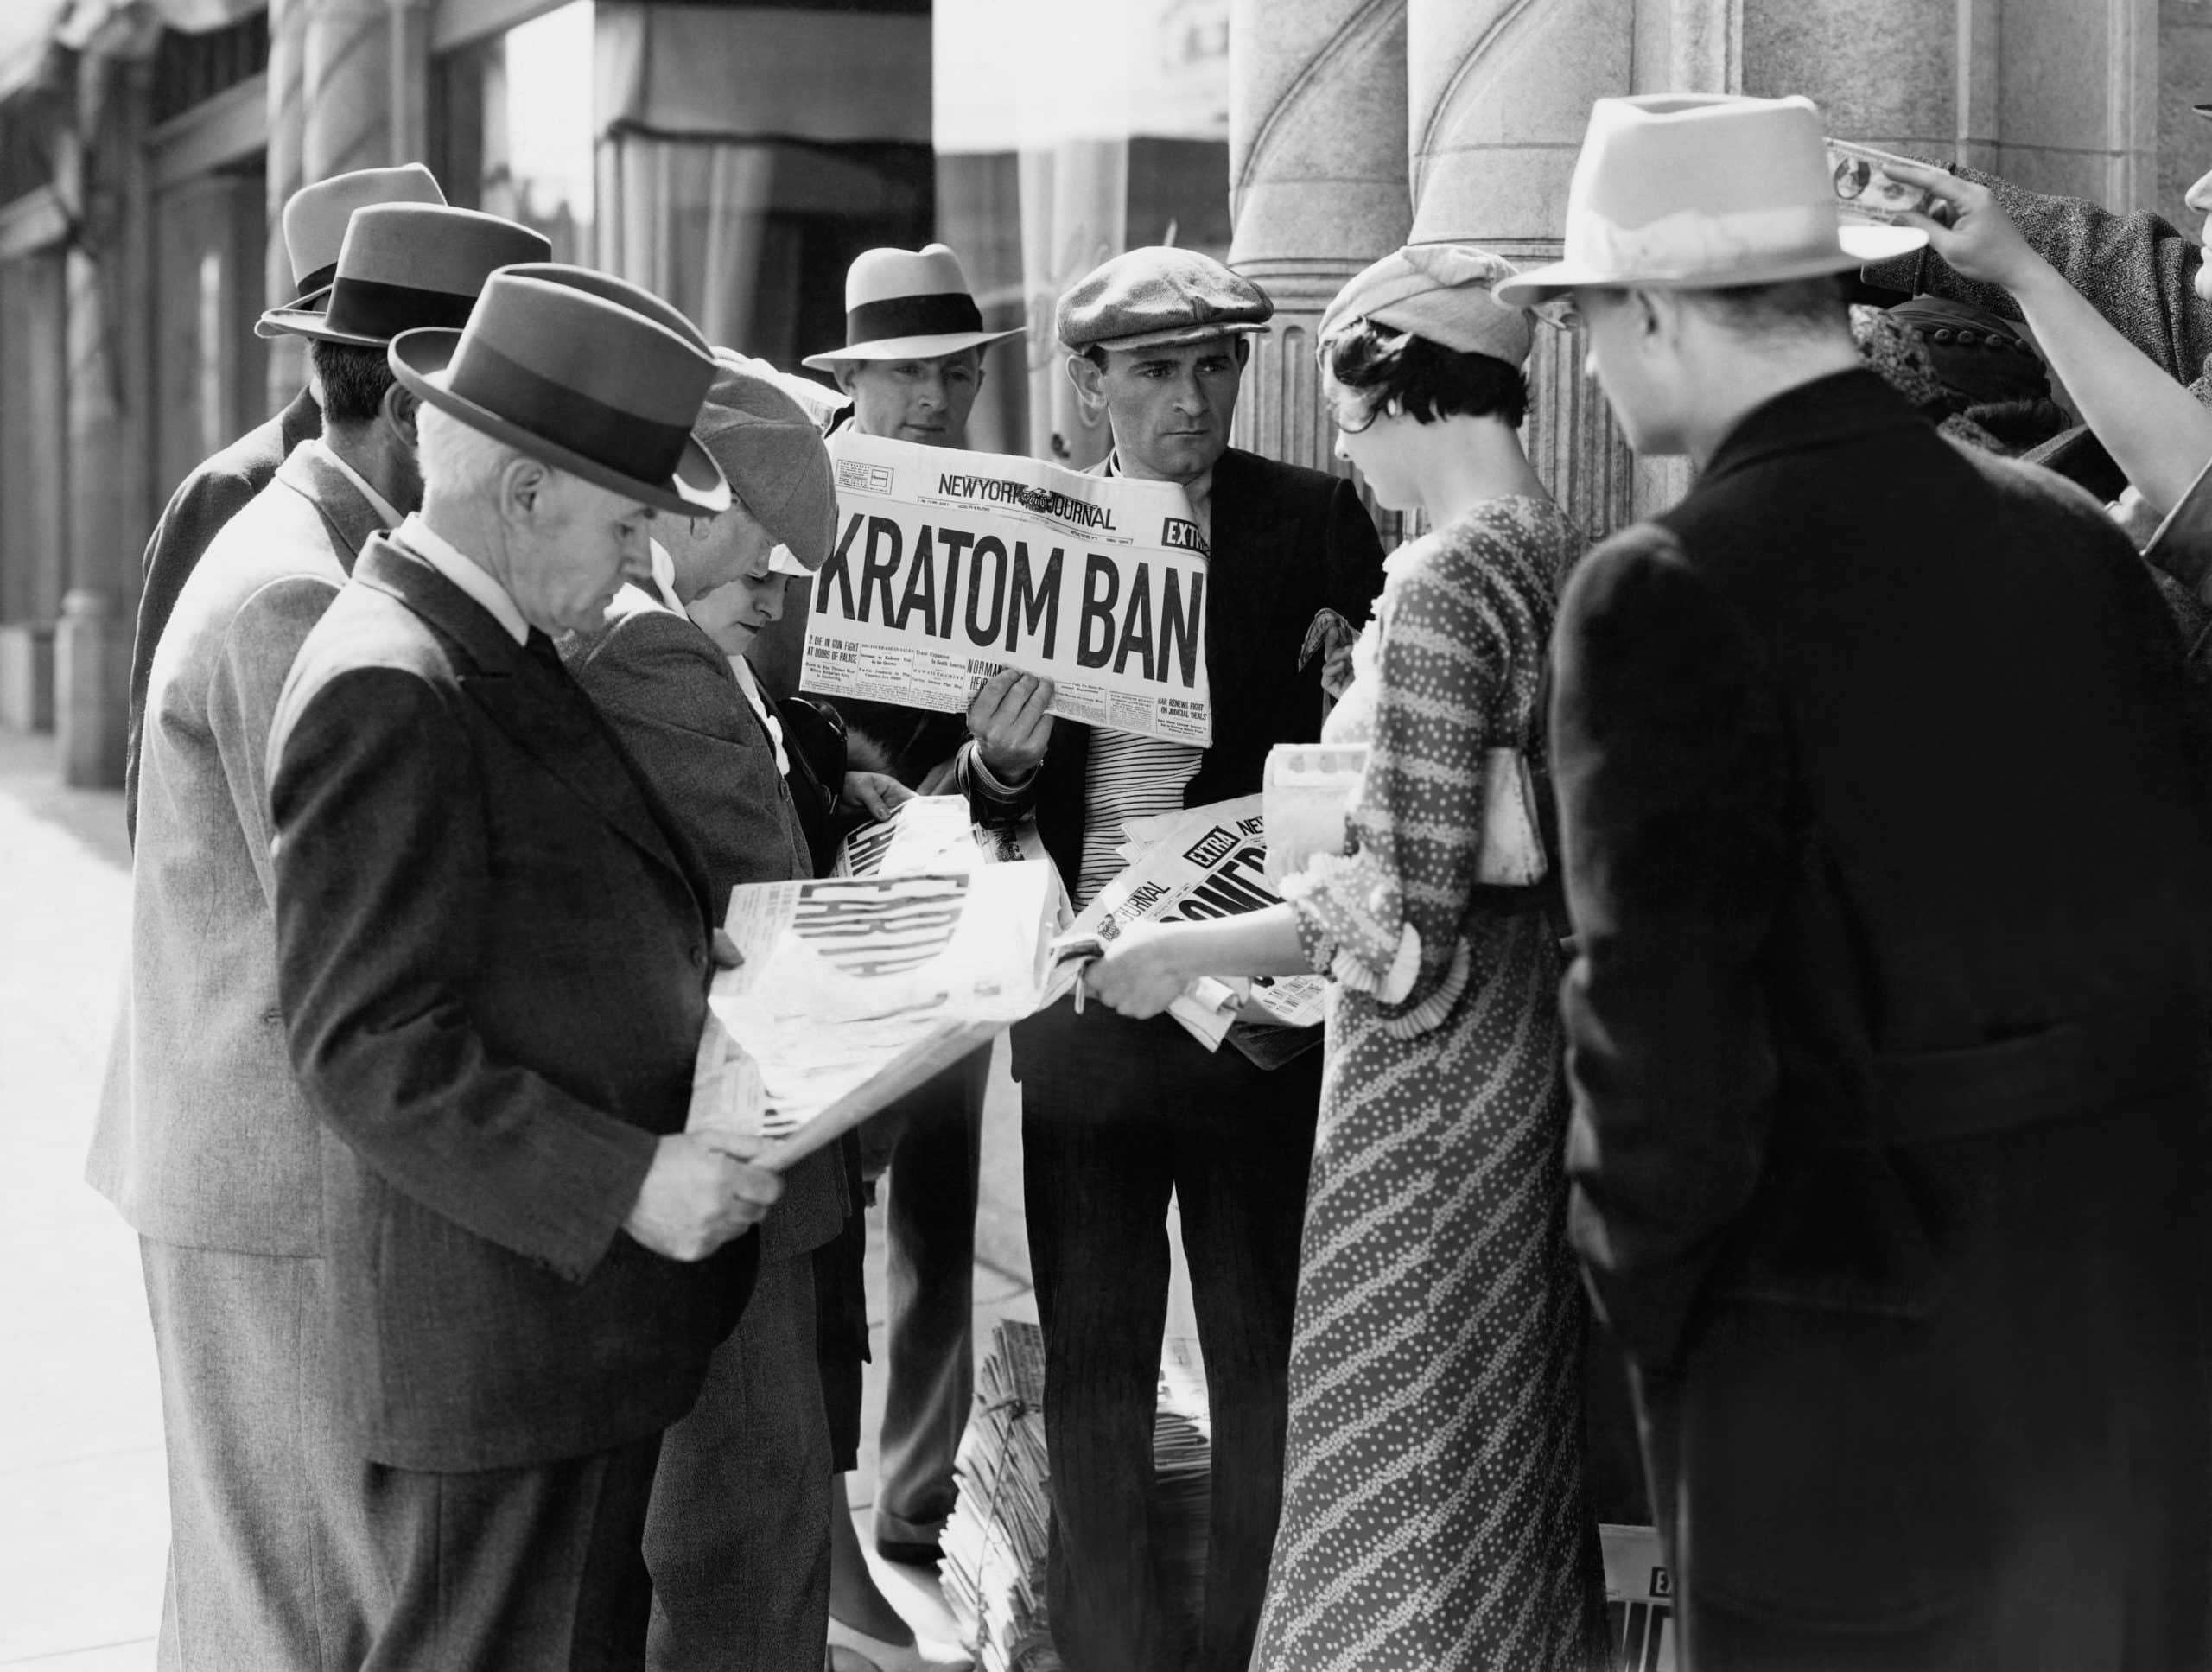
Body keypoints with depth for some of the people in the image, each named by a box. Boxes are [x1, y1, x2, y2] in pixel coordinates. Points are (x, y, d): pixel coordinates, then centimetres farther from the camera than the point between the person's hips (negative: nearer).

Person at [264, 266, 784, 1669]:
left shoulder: (502, 655, 13)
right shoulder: (386, 693, -19)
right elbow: (371, 1050, -23)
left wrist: (708, 970, 8)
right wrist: (622, 1185, -25)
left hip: (593, 1295, 10)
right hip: (494, 1330, -10)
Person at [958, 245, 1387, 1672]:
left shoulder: (1313, 524, -2)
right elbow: (982, 813, 8)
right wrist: (999, 764, -13)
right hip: (1082, 998, 2)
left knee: (1265, 1363, 8)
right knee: (1091, 1367, 10)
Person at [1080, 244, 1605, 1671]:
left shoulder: (1443, 587, -20)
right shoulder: (1570, 558, 5)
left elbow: (1406, 905, -22)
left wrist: (1189, 954, -12)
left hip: (1437, 1066, -8)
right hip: (1539, 1041, 8)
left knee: (1403, 1462, 3)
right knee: (1511, 1448, 19)